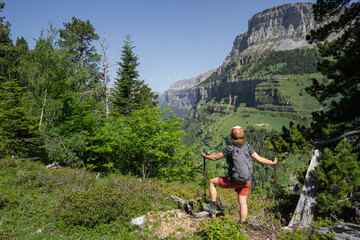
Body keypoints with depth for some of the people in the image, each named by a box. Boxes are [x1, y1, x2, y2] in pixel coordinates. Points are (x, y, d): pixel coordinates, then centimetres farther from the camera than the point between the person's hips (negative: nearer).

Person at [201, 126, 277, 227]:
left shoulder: (229, 149, -13)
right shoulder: (248, 147, -5)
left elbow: (215, 158, -3)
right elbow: (259, 159, -2)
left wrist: (205, 156, 16)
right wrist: (272, 162, 15)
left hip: (234, 181, -4)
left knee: (212, 182, 14)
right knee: (243, 202, 15)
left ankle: (213, 208, 16)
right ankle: (242, 225, 23)